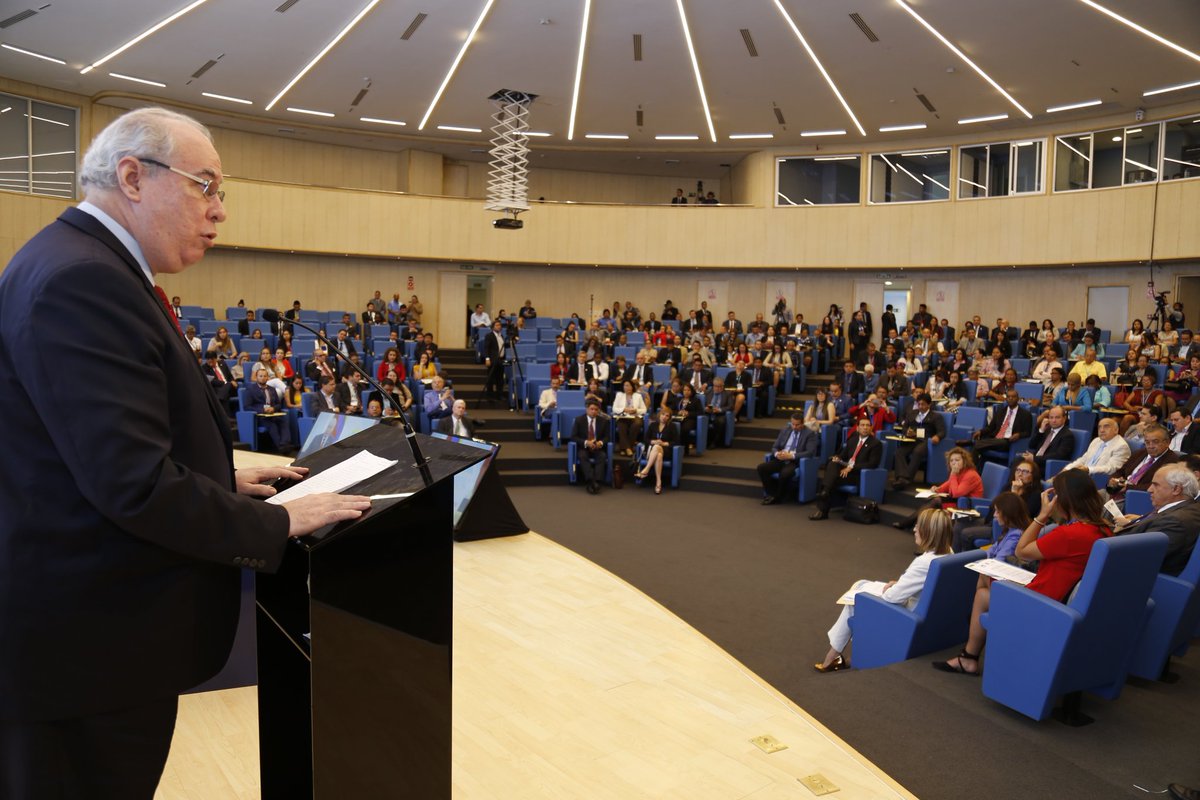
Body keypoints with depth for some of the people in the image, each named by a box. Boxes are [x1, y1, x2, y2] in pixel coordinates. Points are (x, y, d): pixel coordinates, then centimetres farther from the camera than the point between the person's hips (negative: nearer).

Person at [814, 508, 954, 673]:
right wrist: (897, 584, 0)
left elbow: (893, 596, -26)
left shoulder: (924, 562, -32)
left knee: (856, 597, 8)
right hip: (920, 606, 9)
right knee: (860, 585, 17)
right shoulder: (946, 555, -4)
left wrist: (888, 588, -4)